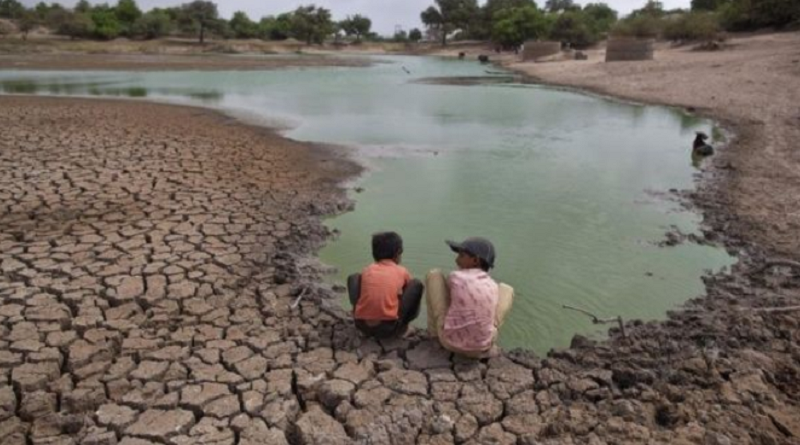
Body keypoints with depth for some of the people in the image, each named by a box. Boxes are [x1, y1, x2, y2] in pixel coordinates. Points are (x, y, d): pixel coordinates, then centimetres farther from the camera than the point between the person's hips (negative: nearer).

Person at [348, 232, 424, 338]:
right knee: (417, 285, 10)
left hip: (362, 325, 3)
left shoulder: (367, 270, 13)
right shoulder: (402, 271, 9)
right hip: (389, 327, -2)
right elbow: (409, 289, 27)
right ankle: (402, 324, 19)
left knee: (353, 278, 23)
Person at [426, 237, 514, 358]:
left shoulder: (455, 277, -6)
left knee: (434, 274, 10)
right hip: (482, 347, 2)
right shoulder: (493, 286, 2)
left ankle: (434, 331, 25)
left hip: (449, 340, -2)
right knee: (506, 289, 20)